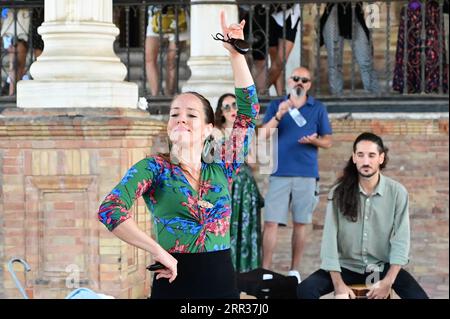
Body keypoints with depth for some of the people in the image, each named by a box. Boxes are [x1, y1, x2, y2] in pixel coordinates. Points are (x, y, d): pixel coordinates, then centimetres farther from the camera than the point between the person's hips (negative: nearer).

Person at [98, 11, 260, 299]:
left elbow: (248, 111, 6)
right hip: (174, 284, -3)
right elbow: (110, 210, -16)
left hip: (223, 283, 3)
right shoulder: (153, 168, -1)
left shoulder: (221, 171, 8)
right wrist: (159, 252, -19)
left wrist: (236, 52, 2)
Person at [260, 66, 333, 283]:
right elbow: (264, 135, -1)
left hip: (306, 174, 0)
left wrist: (315, 140, -14)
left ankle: (294, 270, 11)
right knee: (271, 222, -6)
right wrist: (279, 115, -16)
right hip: (279, 173, 0)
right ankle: (265, 270, -4)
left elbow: (328, 141, 8)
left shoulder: (318, 108, 8)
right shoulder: (276, 105, 8)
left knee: (300, 223, 3)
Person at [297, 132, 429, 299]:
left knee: (418, 296, -26)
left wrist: (388, 281, -21)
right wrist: (339, 284, -19)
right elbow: (330, 238, -11)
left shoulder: (397, 192, -7)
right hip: (347, 266, 1)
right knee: (305, 290, -23)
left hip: (383, 266, -1)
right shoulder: (338, 193, -7)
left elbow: (400, 240, -10)